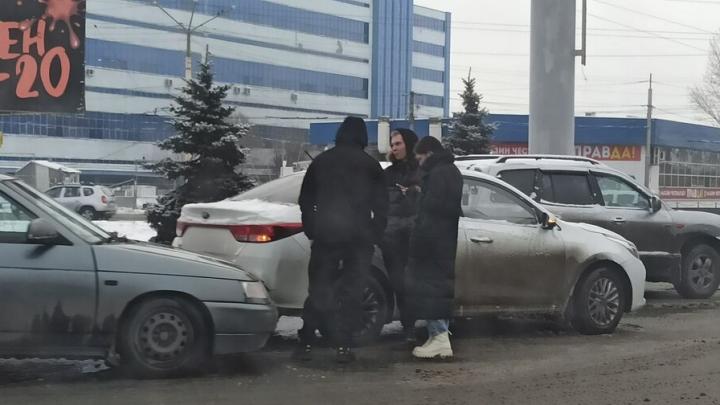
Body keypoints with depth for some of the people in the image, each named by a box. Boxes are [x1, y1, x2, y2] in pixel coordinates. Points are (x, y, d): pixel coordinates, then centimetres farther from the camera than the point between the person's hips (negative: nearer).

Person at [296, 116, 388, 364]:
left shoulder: (321, 162, 9)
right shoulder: (370, 165, 3)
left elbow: (305, 200, 11)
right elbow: (381, 205, 2)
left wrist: (311, 230, 16)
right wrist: (375, 235, 9)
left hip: (325, 235, 1)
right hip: (359, 238, -1)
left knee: (318, 290, 6)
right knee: (351, 292, 3)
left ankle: (306, 344, 3)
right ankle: (343, 346, -1)